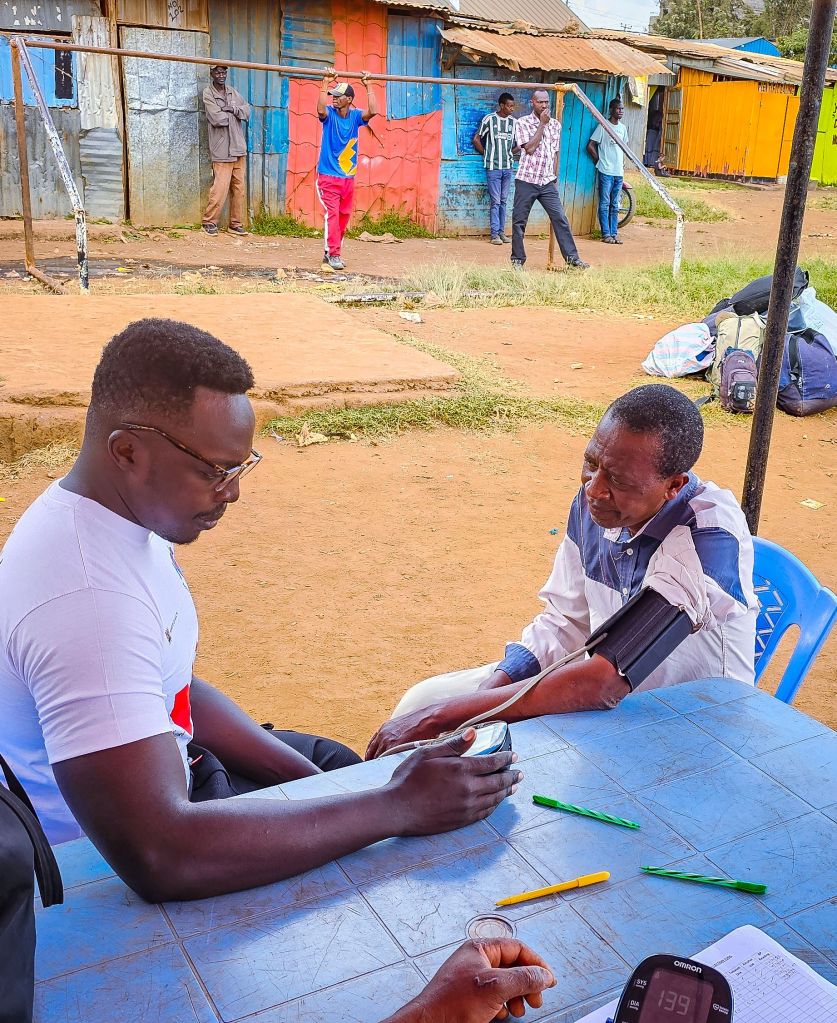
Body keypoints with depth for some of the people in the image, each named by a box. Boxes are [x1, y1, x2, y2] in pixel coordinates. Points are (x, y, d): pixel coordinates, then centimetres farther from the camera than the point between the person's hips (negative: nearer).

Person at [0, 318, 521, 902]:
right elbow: (159, 857, -42)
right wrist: (400, 808, -36)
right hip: (101, 864, -9)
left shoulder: (126, 509, -4)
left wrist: (316, 782, -1)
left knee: (337, 763, 21)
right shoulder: (88, 598, -36)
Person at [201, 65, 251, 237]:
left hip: (239, 148, 6)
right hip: (222, 150, -6)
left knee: (239, 188, 6)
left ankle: (236, 224, 14)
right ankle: (209, 222, 4)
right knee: (220, 188, -10)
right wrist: (234, 115, -3)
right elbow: (216, 118, -16)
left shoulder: (233, 92, 15)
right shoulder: (208, 94, -4)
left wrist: (233, 109, -11)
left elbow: (247, 111, 5)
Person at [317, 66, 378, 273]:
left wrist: (368, 86, -11)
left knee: (344, 216, 9)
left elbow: (373, 111, -15)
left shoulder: (355, 116, 3)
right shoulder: (329, 114, -4)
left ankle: (330, 252, 21)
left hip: (348, 177, 4)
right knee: (332, 214, -12)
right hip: (328, 176, -4)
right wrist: (326, 83, -25)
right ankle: (333, 254, -9)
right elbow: (321, 110, -28)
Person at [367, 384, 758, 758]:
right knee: (423, 699, -2)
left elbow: (604, 683, -34)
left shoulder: (710, 536, -30)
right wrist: (487, 694, -13)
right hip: (607, 679, 7)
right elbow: (565, 621, 4)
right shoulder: (593, 500, -9)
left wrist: (443, 715, -32)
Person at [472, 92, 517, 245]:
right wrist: (486, 154, 4)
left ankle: (501, 231, 13)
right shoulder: (489, 119, -5)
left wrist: (510, 153, 8)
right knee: (495, 201, -5)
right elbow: (476, 139, 0)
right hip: (493, 167, -4)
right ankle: (494, 234, -3)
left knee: (503, 201, 8)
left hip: (508, 166, 4)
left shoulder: (513, 122, 7)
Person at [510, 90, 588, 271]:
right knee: (519, 221, 1)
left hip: (547, 182, 3)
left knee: (560, 219, -2)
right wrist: (542, 124, -10)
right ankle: (517, 259, 13)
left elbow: (555, 153, 16)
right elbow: (529, 148, -15)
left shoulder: (556, 124, 11)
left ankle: (572, 257, 0)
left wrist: (555, 178, 14)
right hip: (526, 181, -3)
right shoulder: (522, 123, -2)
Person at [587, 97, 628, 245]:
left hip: (619, 172, 6)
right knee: (605, 204, -3)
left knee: (615, 205, 8)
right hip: (606, 172, -6)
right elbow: (590, 146, -5)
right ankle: (606, 234, -1)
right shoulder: (603, 126, -4)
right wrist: (600, 161, 0)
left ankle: (614, 233, 10)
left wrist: (623, 165, 16)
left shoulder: (623, 128, 14)